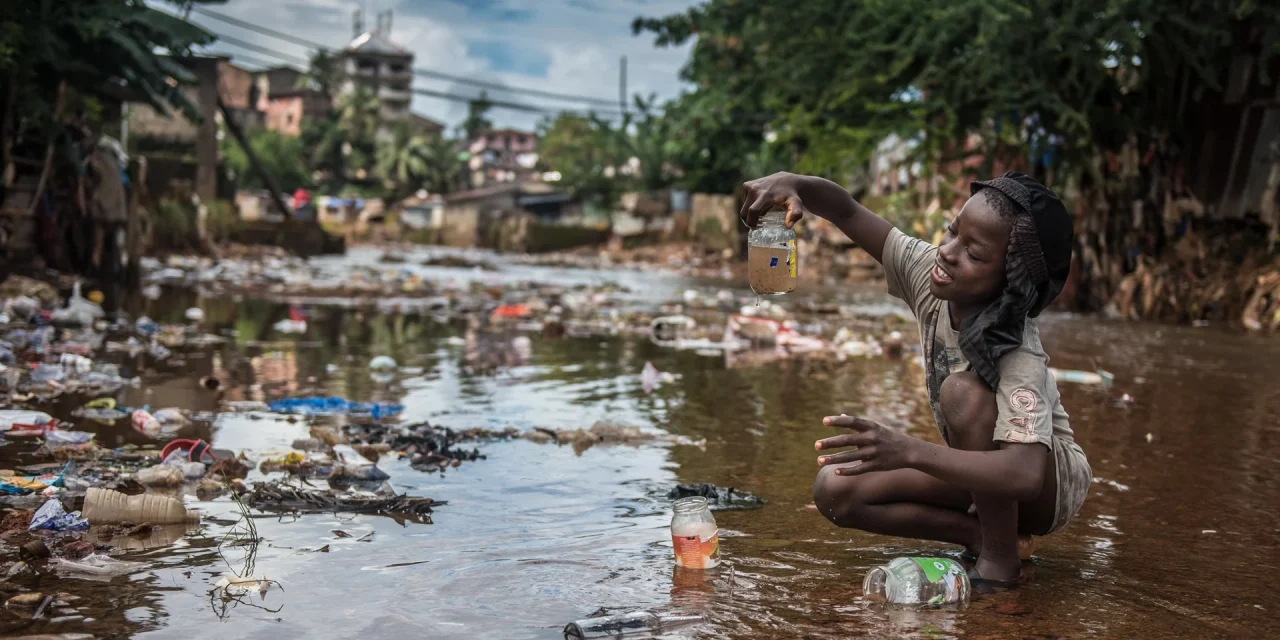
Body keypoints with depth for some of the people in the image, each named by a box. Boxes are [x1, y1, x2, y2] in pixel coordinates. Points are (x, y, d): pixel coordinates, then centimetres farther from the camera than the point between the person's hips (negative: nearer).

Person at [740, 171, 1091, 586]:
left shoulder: (1019, 358, -35)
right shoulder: (928, 273, -17)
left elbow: (1025, 474, -46)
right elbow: (848, 213, -15)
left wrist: (908, 451, -57)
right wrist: (792, 184, -37)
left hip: (1051, 480, -6)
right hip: (980, 470, 6)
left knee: (963, 391, -35)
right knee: (834, 491, -13)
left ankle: (1000, 557, -19)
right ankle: (981, 534, -4)